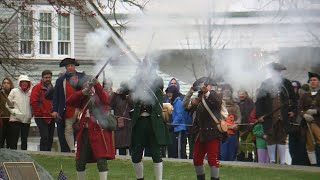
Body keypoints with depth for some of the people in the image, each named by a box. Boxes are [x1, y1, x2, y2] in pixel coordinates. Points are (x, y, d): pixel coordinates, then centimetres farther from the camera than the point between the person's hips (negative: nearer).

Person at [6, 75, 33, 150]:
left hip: (26, 120, 3)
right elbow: (8, 104, 0)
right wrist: (14, 111, -12)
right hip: (15, 119, -3)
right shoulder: (14, 91, 1)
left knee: (24, 140, 9)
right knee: (14, 140, -3)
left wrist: (31, 114, -3)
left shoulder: (30, 93, 7)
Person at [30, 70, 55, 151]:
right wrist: (39, 113, -13)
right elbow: (33, 102, -11)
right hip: (41, 117, -7)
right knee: (44, 137, -15)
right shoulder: (38, 87, -3)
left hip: (50, 118, 7)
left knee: (50, 138, 9)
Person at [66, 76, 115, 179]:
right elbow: (69, 102, -2)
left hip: (99, 132, -5)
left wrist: (96, 85, -33)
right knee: (80, 162, 10)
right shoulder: (82, 99, 14)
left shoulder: (100, 96, 4)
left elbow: (104, 99, -20)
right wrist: (83, 92, -14)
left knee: (101, 160, -12)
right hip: (84, 132, 5)